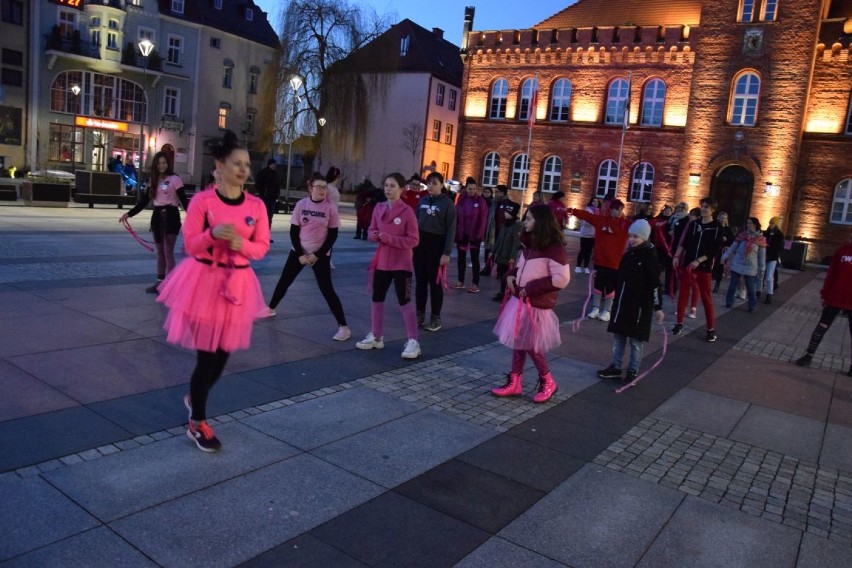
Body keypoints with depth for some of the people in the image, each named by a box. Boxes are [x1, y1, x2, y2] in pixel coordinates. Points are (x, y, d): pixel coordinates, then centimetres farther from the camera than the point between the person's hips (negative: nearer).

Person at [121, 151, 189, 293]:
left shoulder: (174, 179, -7)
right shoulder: (153, 180, 11)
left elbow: (183, 200, -13)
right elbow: (144, 201, 13)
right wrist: (129, 213, 8)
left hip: (171, 216, -6)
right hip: (157, 216, 6)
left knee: (168, 253, -7)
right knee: (160, 253, 12)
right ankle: (160, 282, 19)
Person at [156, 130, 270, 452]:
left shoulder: (256, 205, 0)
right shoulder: (202, 201, -8)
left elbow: (262, 248, 2)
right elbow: (190, 245, -8)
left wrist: (242, 244, -19)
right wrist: (213, 234, -26)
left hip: (237, 284, 4)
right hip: (204, 281, -4)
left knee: (223, 353, 13)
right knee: (207, 354, 0)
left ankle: (194, 398, 45)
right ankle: (197, 424, 20)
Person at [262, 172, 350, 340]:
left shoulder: (330, 207, -10)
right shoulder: (301, 204, -5)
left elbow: (333, 234, -8)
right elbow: (293, 231, -1)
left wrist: (317, 255, -12)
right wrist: (300, 254, -9)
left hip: (321, 254, -3)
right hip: (299, 251, 3)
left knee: (327, 289, -9)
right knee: (284, 281, 15)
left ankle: (343, 327, -6)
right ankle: (270, 309, 40)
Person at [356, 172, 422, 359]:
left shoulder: (407, 211, -13)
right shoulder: (379, 208, 4)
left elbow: (413, 240, -14)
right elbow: (371, 230, 13)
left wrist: (389, 238, -23)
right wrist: (375, 235, -12)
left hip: (401, 263, -6)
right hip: (382, 261, 6)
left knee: (404, 302, -4)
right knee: (377, 299, 14)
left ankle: (413, 342, 3)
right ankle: (376, 337, 29)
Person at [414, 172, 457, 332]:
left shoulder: (447, 203, -6)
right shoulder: (422, 200, 8)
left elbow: (451, 229, -8)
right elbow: (416, 222, 11)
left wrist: (447, 253, -13)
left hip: (436, 245, -5)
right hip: (420, 243, 5)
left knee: (435, 282, 1)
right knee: (420, 281, 9)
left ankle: (436, 318, 10)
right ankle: (420, 315, 19)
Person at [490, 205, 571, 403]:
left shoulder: (554, 249, -19)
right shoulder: (528, 244, 8)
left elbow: (561, 279, -24)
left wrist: (531, 288, -20)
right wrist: (511, 275, 1)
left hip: (536, 305, -8)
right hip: (519, 300, 8)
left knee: (531, 346, 3)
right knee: (517, 342, 12)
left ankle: (548, 383, 23)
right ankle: (515, 383, 23)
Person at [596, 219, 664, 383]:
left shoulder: (649, 256, -12)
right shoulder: (628, 255, 8)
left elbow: (655, 284, -14)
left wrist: (658, 307, -14)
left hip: (640, 305, -7)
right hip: (622, 302, 7)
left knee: (636, 339, 4)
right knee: (618, 335, 12)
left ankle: (633, 371, 15)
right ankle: (615, 367, 23)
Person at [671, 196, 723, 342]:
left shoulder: (717, 227, -4)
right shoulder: (693, 224, 8)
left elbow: (714, 250, -9)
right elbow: (684, 242, 9)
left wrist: (698, 261, -18)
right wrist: (676, 256, -4)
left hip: (704, 266, -4)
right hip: (687, 263, 4)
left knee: (706, 297, 0)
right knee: (683, 293, 6)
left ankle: (711, 329, 7)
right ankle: (679, 323, 16)